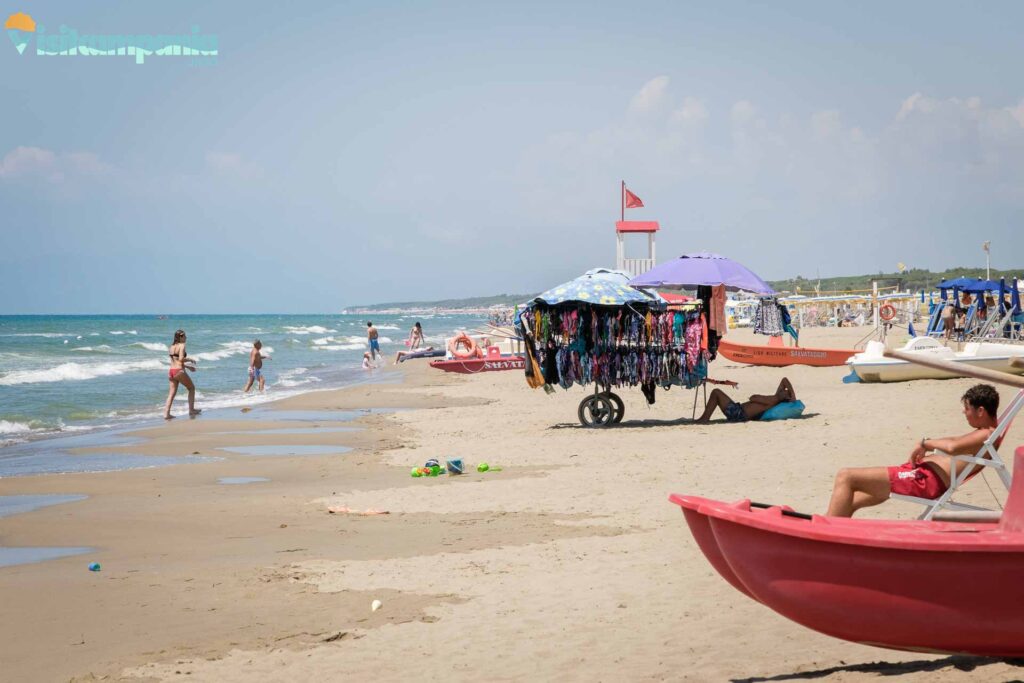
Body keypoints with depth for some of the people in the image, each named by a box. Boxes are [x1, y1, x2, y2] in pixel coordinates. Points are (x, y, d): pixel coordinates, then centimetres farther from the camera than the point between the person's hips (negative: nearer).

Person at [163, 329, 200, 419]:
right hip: (179, 371, -7)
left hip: (171, 371, 7)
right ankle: (191, 410, 14)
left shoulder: (172, 347, 15)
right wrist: (190, 359, -4)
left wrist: (187, 366, 28)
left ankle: (166, 413, -3)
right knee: (191, 388, 13)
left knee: (172, 393, 7)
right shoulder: (182, 345, -8)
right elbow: (181, 359, -21)